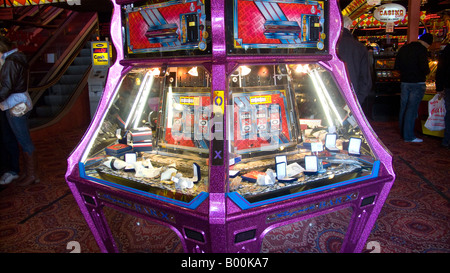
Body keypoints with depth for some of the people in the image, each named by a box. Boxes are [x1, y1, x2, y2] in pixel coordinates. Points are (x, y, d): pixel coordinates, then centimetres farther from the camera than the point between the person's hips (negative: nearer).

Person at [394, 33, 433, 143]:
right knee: (412, 109, -4)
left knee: (403, 107, 13)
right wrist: (427, 72, -1)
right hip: (417, 84, -7)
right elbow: (424, 67, -21)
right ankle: (409, 136, -1)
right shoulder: (422, 49, -11)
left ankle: (403, 132, 24)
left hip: (404, 82, 7)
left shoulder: (403, 48, 10)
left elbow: (396, 66, 13)